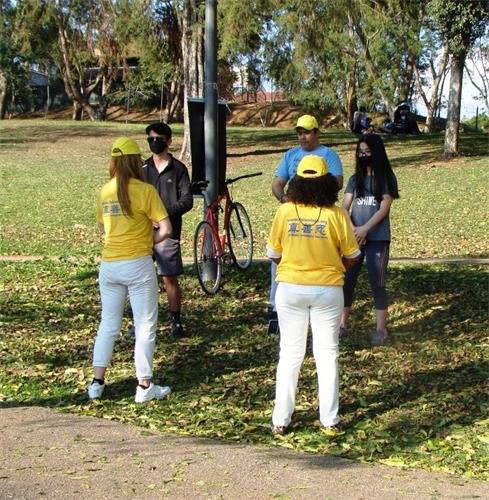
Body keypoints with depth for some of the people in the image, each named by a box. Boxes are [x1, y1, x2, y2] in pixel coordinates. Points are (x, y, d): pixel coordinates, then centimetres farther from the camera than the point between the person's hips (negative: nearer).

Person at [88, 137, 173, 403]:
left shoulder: (104, 191, 5)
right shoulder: (144, 190, -11)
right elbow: (165, 229, -14)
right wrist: (148, 240, 3)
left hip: (109, 265, 5)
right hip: (138, 264, -5)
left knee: (108, 325, 16)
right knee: (145, 326, 5)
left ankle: (97, 382, 16)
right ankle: (144, 386, 9)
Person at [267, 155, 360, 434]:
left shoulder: (284, 212, -6)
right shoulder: (336, 215, -10)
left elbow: (274, 254, 2)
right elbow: (351, 257, -2)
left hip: (290, 288, 1)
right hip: (327, 289, -1)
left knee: (290, 353, 11)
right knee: (327, 353, 11)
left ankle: (281, 420, 13)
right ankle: (329, 418, 16)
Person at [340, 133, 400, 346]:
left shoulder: (386, 178, 0)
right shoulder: (355, 179, 11)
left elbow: (384, 208, -9)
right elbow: (345, 207, 4)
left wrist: (364, 229, -17)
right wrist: (352, 229, -13)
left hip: (377, 238, -4)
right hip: (354, 237, 4)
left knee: (377, 283, -3)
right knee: (347, 281, 3)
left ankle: (381, 330, 4)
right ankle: (342, 325, 13)